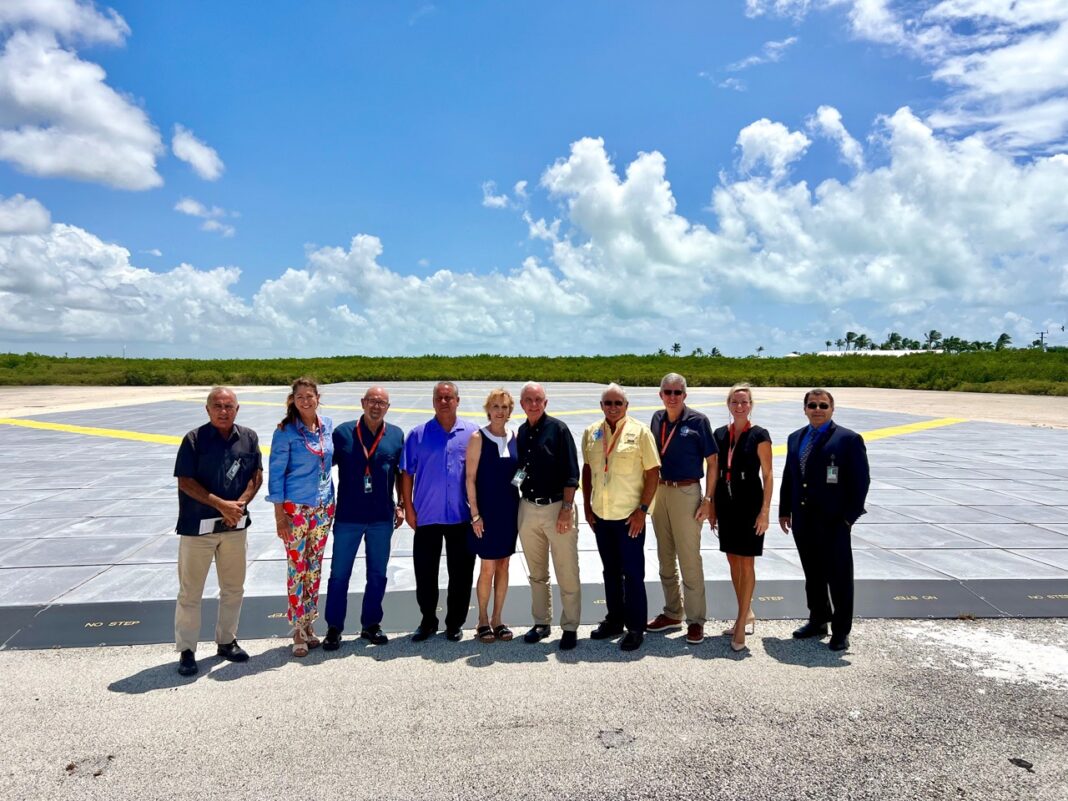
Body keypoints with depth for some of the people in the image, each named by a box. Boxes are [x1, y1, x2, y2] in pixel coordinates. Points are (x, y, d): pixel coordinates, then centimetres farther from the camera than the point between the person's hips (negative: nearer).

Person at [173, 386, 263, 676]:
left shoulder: (249, 438, 2)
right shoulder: (194, 439, -8)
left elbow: (257, 475, 5)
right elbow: (185, 482, -11)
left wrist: (241, 503, -11)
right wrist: (221, 505, -17)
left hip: (236, 524, 4)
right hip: (198, 525, -4)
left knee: (233, 589, 14)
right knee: (190, 592, 4)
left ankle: (227, 641, 30)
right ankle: (186, 650, 17)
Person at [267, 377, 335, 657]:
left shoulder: (327, 425, 4)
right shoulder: (286, 431, -9)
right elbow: (276, 473, -8)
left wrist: (331, 501, 13)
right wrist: (279, 514, -11)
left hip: (323, 506, 5)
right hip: (295, 507, -4)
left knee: (315, 567, 11)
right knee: (297, 568, 1)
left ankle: (310, 625, 24)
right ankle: (298, 631, 13)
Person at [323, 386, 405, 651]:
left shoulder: (396, 435, 3)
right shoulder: (343, 432, -2)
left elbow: (401, 473, 10)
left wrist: (401, 505, 5)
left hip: (382, 518, 2)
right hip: (347, 517, -2)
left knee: (377, 574, 11)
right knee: (339, 574, 5)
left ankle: (371, 624, 25)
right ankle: (334, 628, 18)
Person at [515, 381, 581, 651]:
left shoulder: (558, 429, -6)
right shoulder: (521, 433, 9)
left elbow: (571, 473, -9)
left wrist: (567, 508, -14)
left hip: (557, 507, -5)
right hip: (528, 508, 5)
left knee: (567, 574, 1)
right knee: (537, 574, 15)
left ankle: (570, 627, 13)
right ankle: (542, 622, 28)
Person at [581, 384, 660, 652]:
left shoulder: (640, 432, -7)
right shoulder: (591, 433, 6)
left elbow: (653, 472, -7)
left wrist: (642, 509, -12)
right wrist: (587, 506, 9)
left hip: (630, 515, -4)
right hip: (600, 514, 4)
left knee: (633, 573, 3)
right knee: (610, 571, 16)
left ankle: (635, 627, 15)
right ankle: (614, 620, 30)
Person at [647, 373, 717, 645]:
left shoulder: (697, 420, -7)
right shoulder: (657, 419, 7)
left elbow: (712, 461, -5)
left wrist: (708, 499, -11)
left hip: (687, 493, -5)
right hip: (659, 492, 5)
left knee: (690, 560, -1)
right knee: (666, 558, 13)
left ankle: (695, 619, 10)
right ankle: (672, 612, 26)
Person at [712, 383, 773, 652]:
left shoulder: (759, 435, -6)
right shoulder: (720, 434, 7)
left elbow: (767, 476, -7)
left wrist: (765, 511, -12)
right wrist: (712, 506, 10)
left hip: (749, 504, -5)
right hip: (726, 504, 5)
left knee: (746, 562, -1)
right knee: (733, 560, 12)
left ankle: (742, 621, 7)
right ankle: (747, 614, 27)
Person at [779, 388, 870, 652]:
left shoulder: (849, 439, -6)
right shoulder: (795, 438, 12)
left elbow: (860, 480, -8)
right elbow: (788, 476, 14)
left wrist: (850, 516, -12)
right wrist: (785, 510, 11)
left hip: (833, 522, -5)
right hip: (803, 521, 6)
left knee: (839, 576, 4)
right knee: (812, 574, 16)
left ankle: (841, 630, 16)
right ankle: (818, 621, 31)